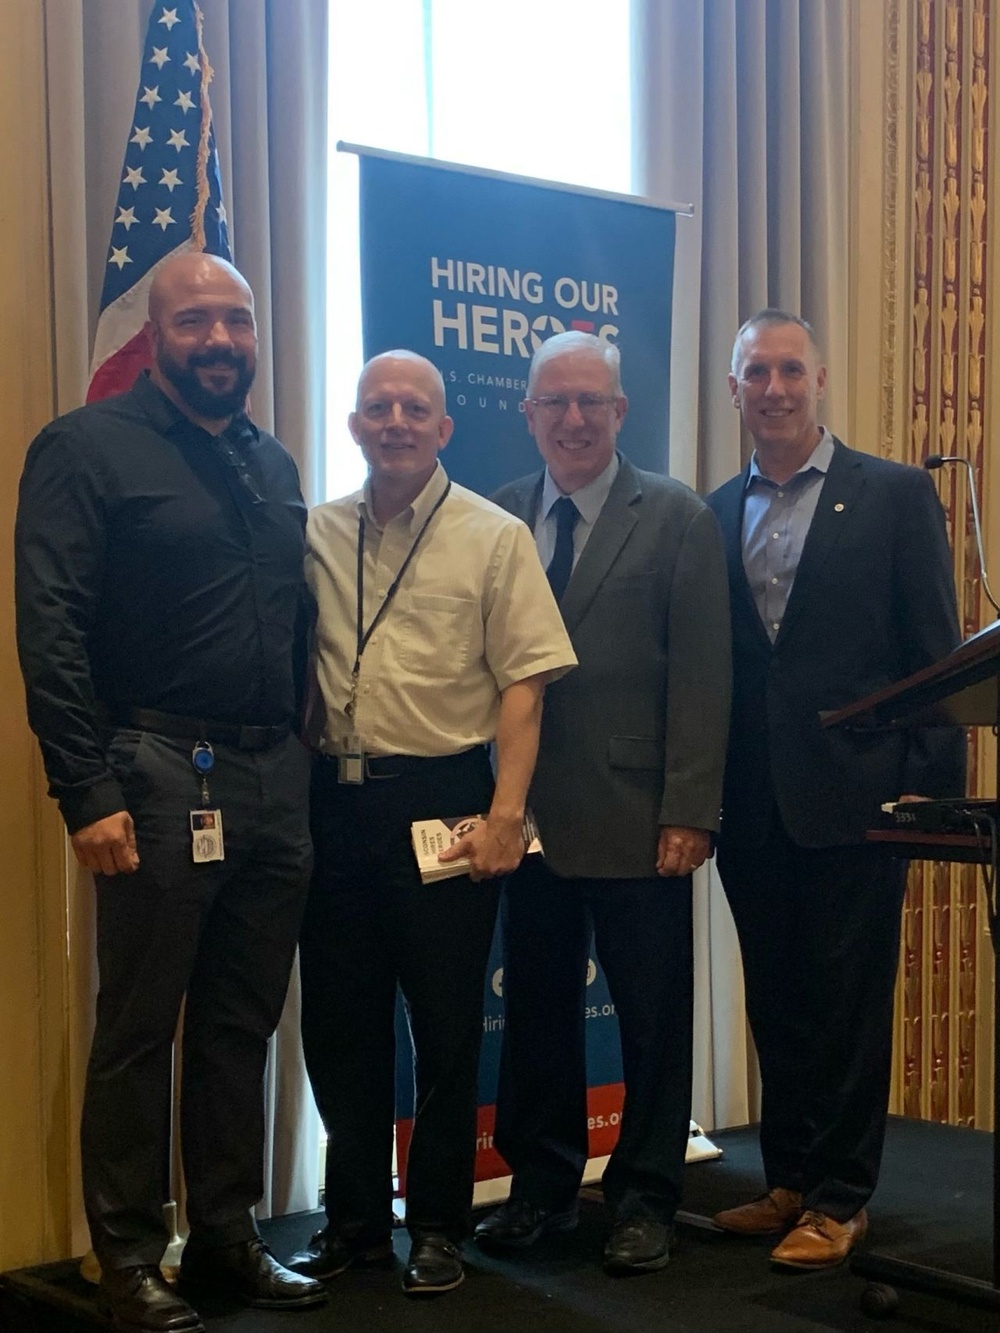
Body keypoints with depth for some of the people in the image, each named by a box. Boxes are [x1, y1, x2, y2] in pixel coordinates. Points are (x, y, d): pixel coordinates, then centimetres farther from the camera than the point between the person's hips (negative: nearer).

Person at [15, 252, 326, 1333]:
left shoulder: (274, 465, 15)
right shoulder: (86, 448, -5)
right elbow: (50, 632, -11)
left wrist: (301, 758, 10)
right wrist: (88, 793, -17)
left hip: (274, 781, 6)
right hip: (159, 781, -6)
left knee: (243, 1024, 13)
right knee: (139, 1031, 3)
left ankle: (226, 1237, 25)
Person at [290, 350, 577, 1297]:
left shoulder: (494, 537, -1)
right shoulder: (316, 535, 9)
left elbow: (523, 682, -6)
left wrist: (506, 811, -14)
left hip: (442, 801, -3)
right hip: (337, 798, 4)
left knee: (446, 1024, 4)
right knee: (339, 1021, 11)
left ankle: (437, 1226, 20)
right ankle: (354, 1218, 26)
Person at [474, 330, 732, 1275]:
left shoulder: (678, 520, 0)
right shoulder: (497, 519, 9)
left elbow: (700, 676, -5)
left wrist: (689, 810, -11)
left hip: (637, 821, -3)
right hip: (530, 815, 3)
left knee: (652, 1014, 6)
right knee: (536, 1009, 12)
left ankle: (644, 1198, 20)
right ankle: (543, 1185, 27)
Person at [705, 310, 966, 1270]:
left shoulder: (895, 496, 0)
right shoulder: (715, 514, 11)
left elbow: (934, 652, -3)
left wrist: (933, 784, -10)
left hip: (854, 794, -4)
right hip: (752, 804, 4)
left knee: (847, 1000, 2)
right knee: (775, 1002, 12)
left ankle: (839, 1199, 13)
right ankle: (788, 1180, 25)